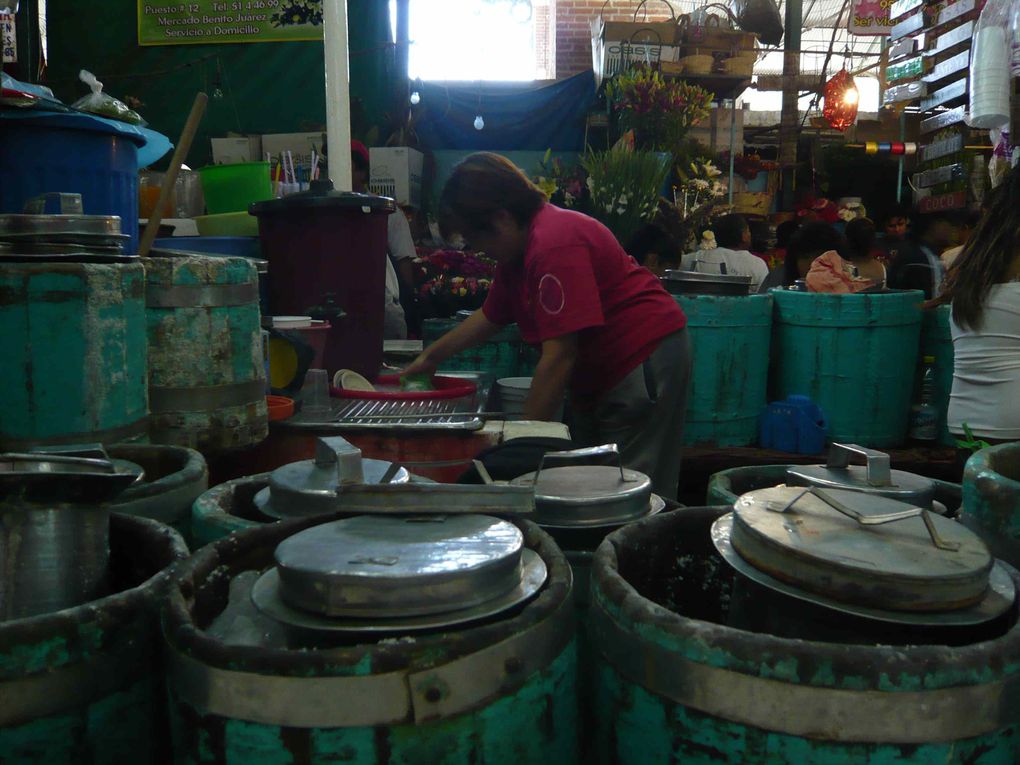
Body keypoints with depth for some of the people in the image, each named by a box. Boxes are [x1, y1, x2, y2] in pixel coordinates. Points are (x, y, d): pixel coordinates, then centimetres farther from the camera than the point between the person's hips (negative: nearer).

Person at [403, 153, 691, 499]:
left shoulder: (554, 244, -24)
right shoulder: (517, 252, 8)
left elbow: (559, 356, -27)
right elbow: (490, 315, 24)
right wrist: (432, 356, 24)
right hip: (600, 371, 10)